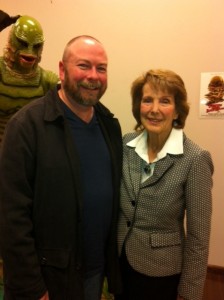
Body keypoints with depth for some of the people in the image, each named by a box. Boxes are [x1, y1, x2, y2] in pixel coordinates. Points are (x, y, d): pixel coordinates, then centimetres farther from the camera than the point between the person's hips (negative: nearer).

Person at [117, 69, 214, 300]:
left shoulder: (195, 159, -20)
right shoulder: (126, 144, -6)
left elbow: (198, 237, -14)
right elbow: (115, 204, 5)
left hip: (160, 272, -4)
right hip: (120, 260, 5)